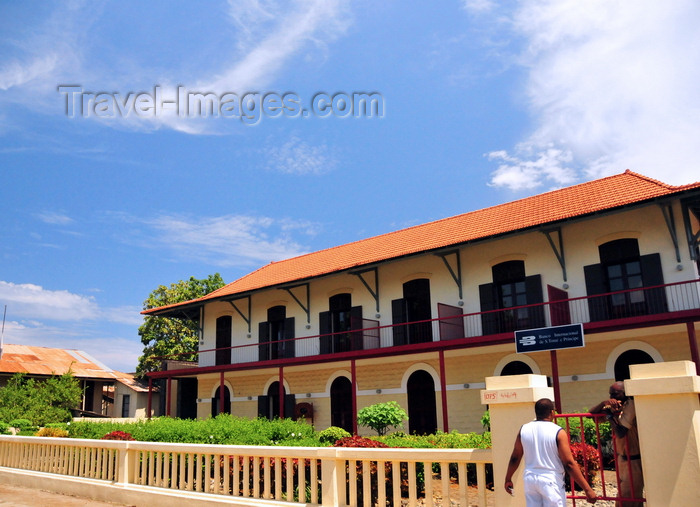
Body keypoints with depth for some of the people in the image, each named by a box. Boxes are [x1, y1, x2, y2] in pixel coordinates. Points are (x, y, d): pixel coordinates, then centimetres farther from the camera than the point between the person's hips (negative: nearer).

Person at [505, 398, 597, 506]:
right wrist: (588, 489, -9)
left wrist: (508, 479, 19)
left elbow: (515, 458, 7)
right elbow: (569, 464, -14)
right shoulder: (558, 432, -12)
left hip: (529, 479, 4)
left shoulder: (524, 430, 0)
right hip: (551, 480, -4)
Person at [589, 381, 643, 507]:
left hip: (634, 460, -8)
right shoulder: (615, 406, 5)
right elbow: (591, 413, 2)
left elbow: (621, 432, -25)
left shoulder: (630, 406, -19)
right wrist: (604, 403, -14)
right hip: (622, 458, 8)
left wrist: (610, 414, -17)